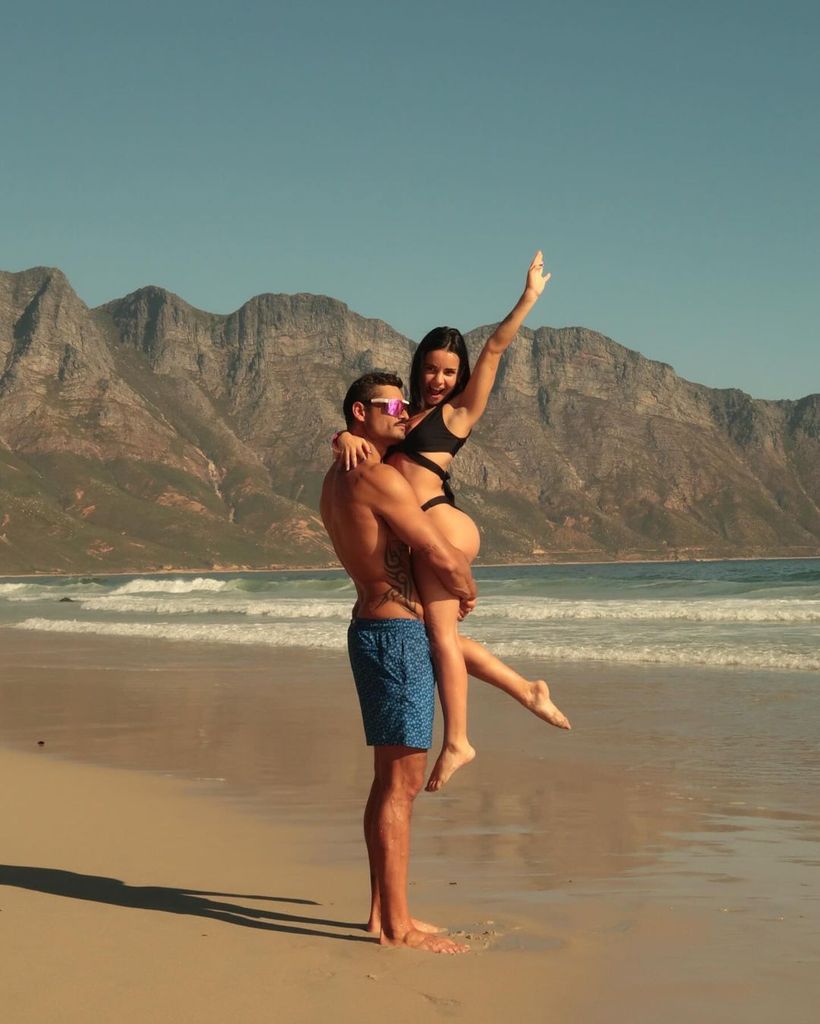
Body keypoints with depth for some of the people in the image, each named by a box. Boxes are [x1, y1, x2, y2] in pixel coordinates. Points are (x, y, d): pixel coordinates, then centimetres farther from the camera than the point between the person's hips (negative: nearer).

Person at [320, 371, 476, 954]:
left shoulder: (338, 480, 16)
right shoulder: (378, 478, -15)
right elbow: (445, 559, -17)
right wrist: (468, 593, 5)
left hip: (374, 627, 10)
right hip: (396, 631, -10)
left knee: (393, 779, 15)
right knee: (400, 782, -7)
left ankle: (384, 909, 21)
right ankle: (396, 925, -3)